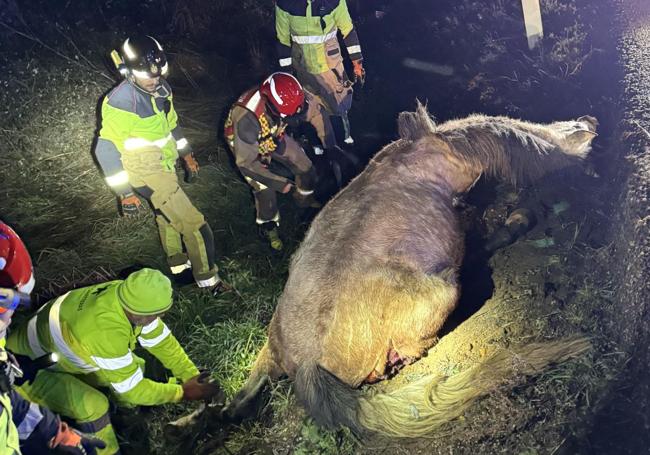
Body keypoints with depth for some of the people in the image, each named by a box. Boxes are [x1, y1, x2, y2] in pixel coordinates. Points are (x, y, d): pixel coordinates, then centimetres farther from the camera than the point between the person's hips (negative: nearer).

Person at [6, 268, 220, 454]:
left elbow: (161, 341, -6)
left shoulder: (129, 295, -21)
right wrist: (183, 392, -19)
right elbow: (132, 388, -28)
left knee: (137, 369, 0)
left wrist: (192, 377, -10)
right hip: (27, 365, -8)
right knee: (93, 406, -27)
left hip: (62, 353, 8)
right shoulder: (105, 332, -41)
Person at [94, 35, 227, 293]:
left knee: (167, 215, 26)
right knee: (193, 225, -8)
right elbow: (107, 150, -22)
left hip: (164, 164, 9)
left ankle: (178, 263, 47)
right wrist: (125, 193, -22)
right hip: (147, 173, -9)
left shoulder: (160, 89, -1)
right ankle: (208, 279, 5)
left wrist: (186, 155, 21)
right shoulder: (121, 104, -25)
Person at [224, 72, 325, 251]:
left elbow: (313, 108, -11)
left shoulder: (285, 97, -31)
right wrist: (279, 182, -33)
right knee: (265, 190, -15)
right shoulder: (248, 118, -44)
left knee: (306, 168, 2)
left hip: (274, 136, 5)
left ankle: (305, 198, 34)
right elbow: (246, 162, -36)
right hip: (247, 146, -5)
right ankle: (268, 227, 14)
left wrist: (326, 136, -12)